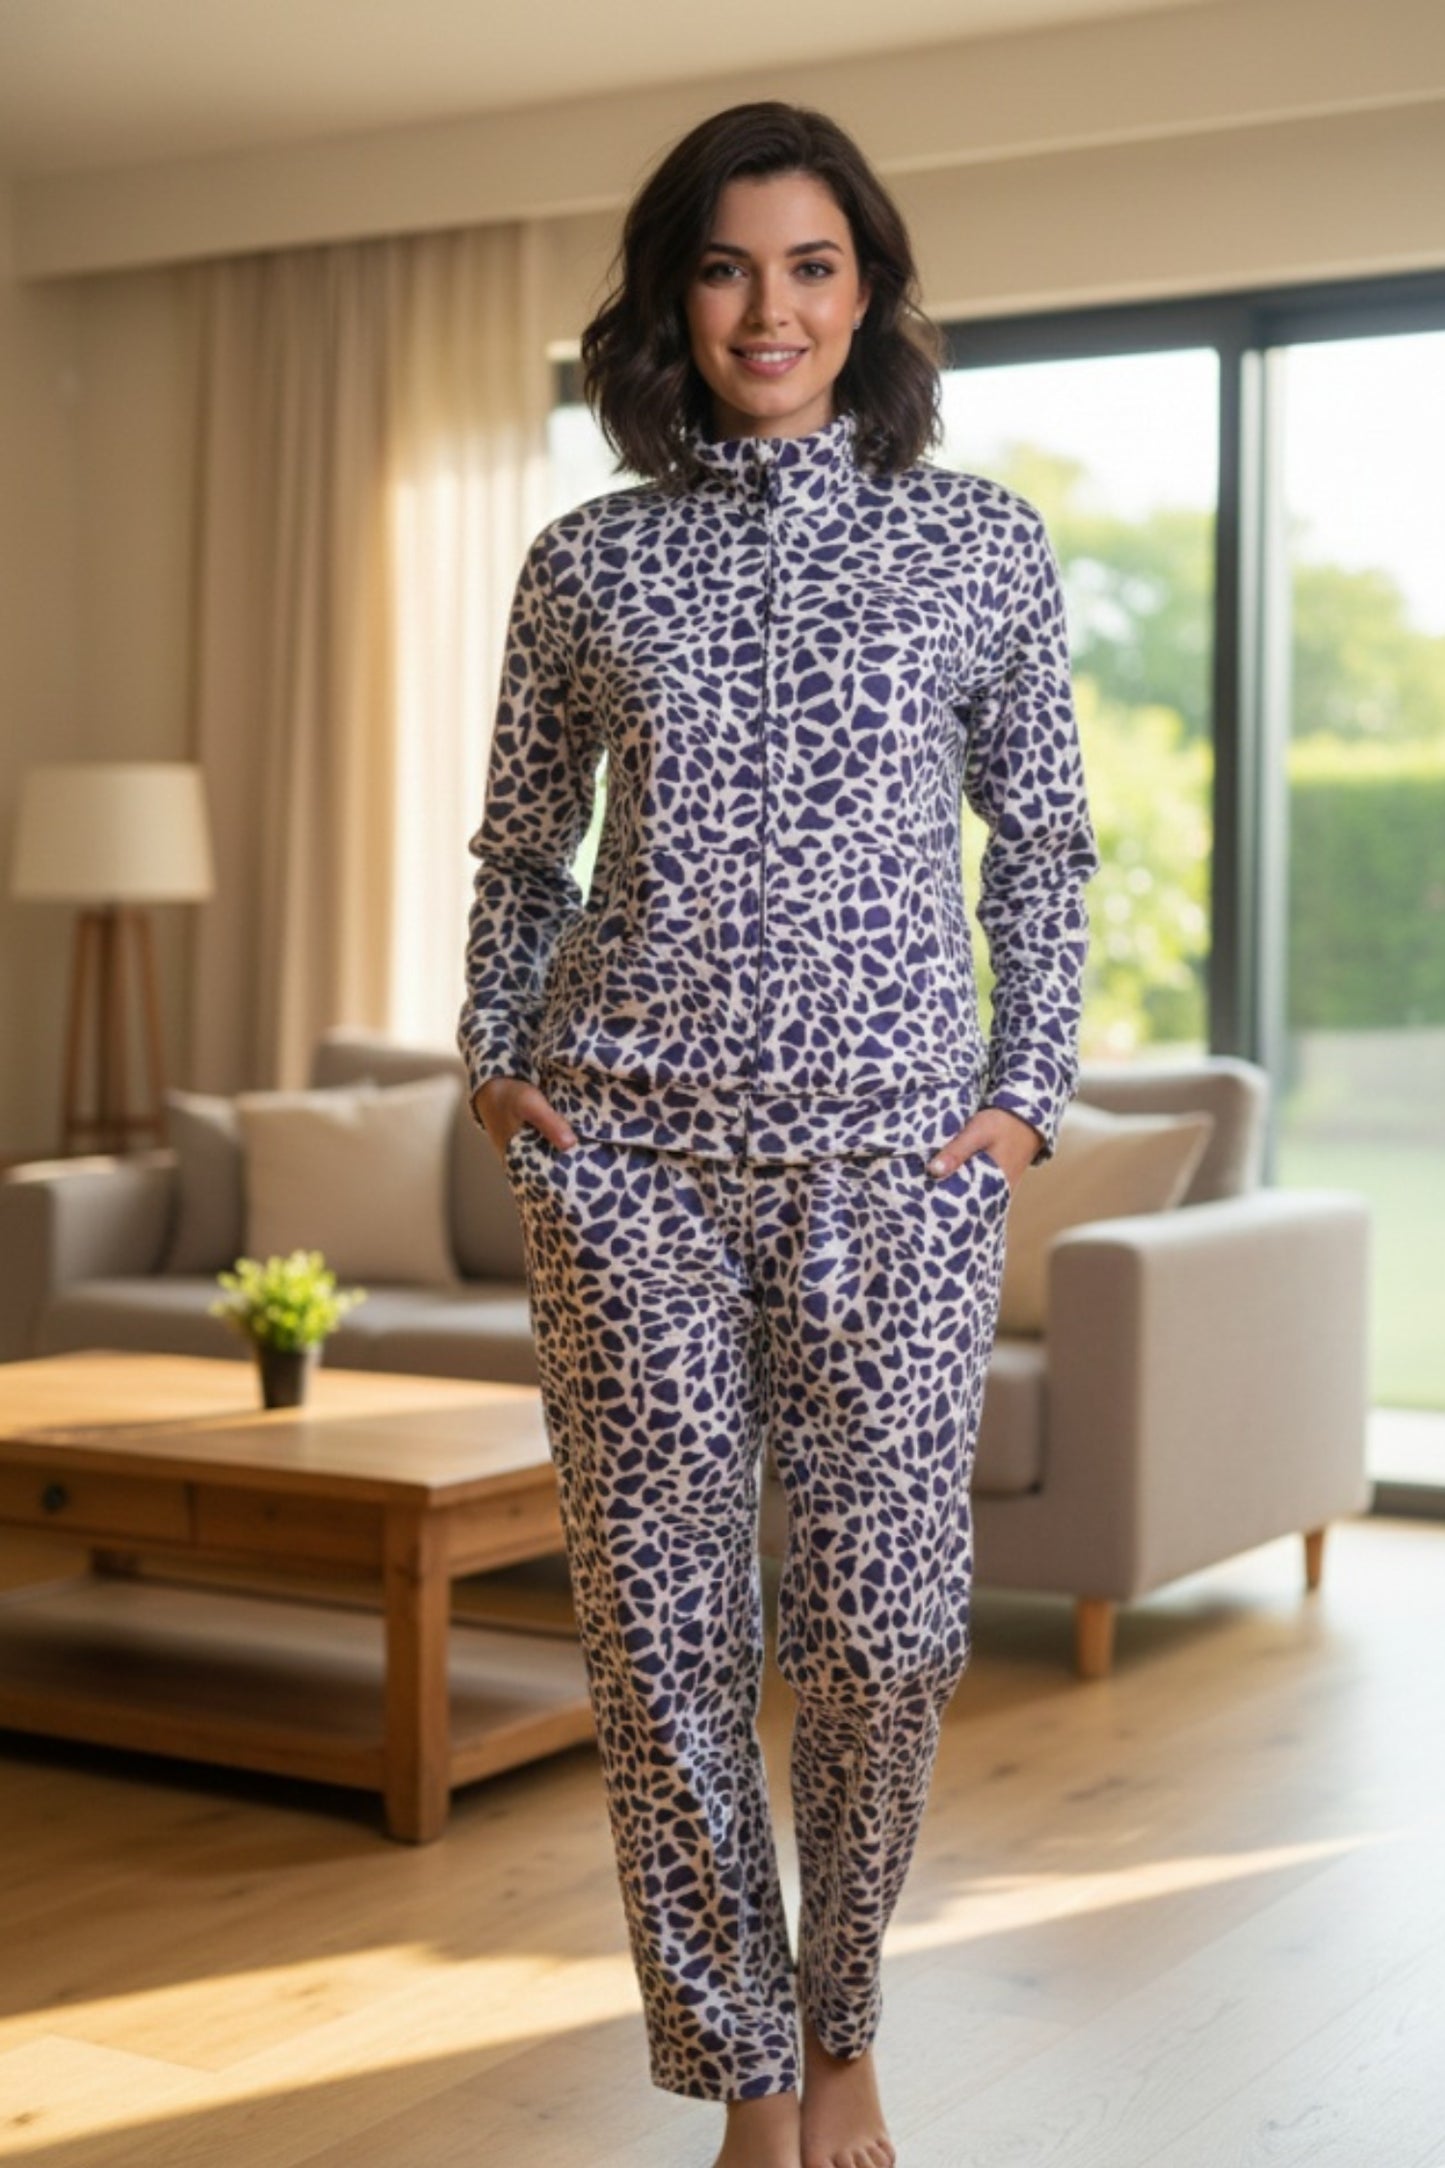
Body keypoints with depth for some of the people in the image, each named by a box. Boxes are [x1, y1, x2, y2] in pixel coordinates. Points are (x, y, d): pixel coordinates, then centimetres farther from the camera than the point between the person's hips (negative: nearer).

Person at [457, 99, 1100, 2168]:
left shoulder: (983, 541, 4)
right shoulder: (589, 559, 6)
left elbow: (1044, 836, 11)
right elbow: (520, 845, 16)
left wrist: (1029, 1085, 3)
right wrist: (496, 1056, 5)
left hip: (895, 1154, 0)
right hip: (630, 1156, 1)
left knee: (886, 1627, 4)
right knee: (663, 1627, 3)